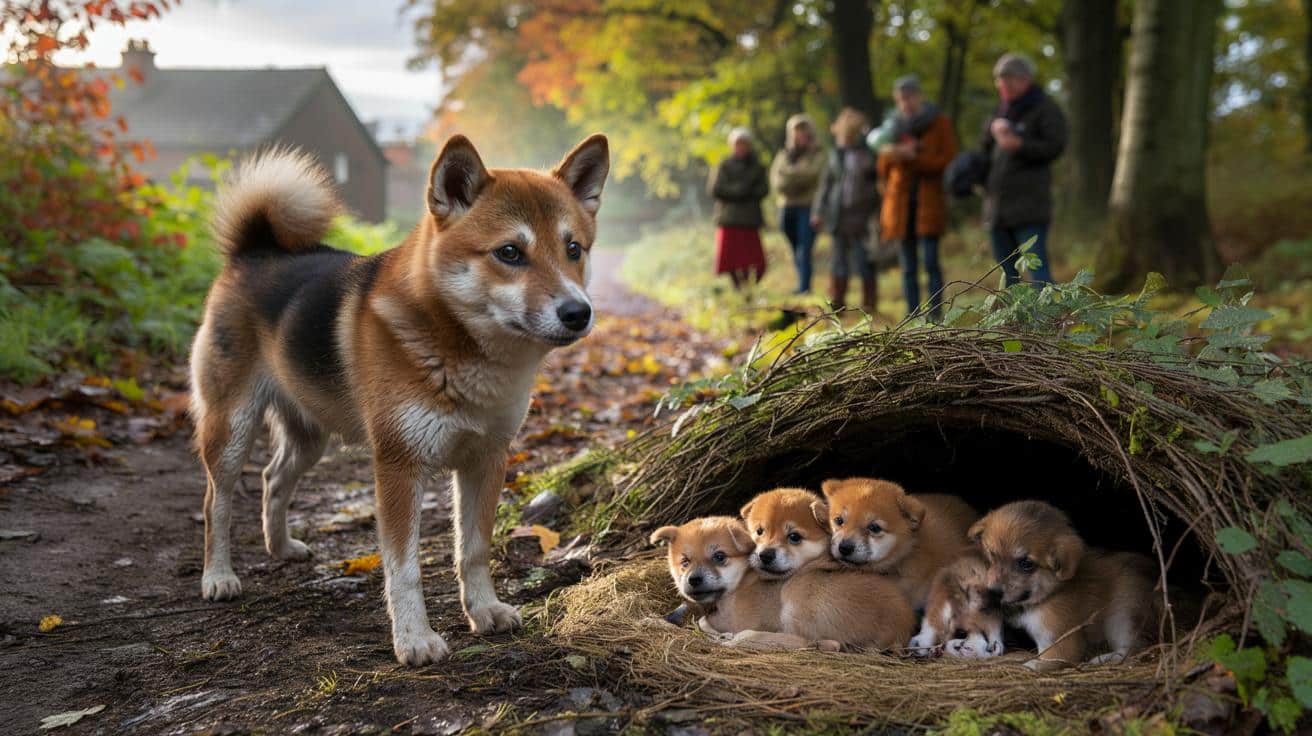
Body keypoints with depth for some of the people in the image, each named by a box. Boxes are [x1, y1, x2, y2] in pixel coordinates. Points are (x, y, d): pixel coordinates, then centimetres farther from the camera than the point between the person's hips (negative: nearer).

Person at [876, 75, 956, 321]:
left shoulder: (939, 123, 3)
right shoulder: (895, 126, 14)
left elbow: (949, 159, -7)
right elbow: (883, 166, 17)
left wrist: (914, 157, -15)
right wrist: (890, 153, -5)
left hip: (929, 202, -4)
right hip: (900, 204, 4)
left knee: (931, 261, -13)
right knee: (908, 267, 3)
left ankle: (935, 317, -10)